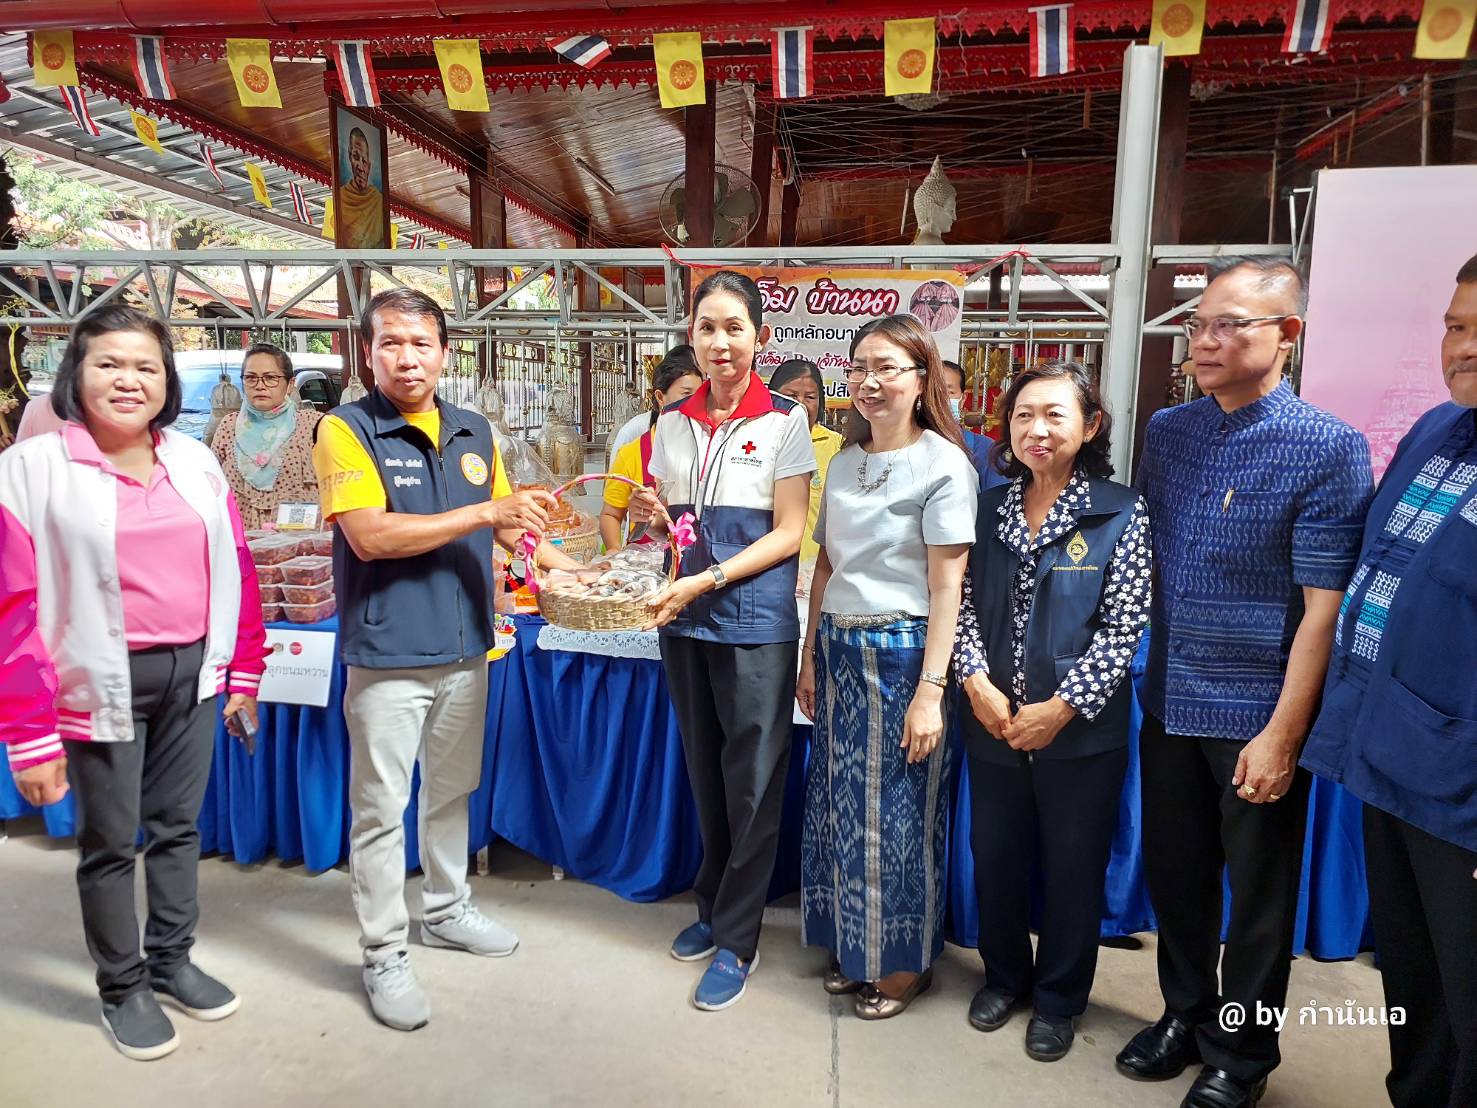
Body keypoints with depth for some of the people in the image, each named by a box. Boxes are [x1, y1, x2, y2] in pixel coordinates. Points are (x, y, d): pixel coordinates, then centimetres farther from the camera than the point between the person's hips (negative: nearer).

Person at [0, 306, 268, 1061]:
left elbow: (235, 570, 8)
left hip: (193, 672, 4)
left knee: (178, 825, 17)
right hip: (103, 682, -4)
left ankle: (172, 960, 37)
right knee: (111, 842, 10)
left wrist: (244, 674, 8)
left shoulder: (195, 462, 4)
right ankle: (122, 988, 30)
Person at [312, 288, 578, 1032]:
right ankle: (384, 955, 21)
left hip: (465, 647, 6)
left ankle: (446, 909, 39)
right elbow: (370, 535, -21)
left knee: (452, 790, 20)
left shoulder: (474, 432, 7)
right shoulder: (346, 430, -9)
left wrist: (560, 563, 0)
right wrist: (483, 512, -22)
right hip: (387, 654, -5)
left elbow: (505, 518, 16)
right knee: (381, 809, 6)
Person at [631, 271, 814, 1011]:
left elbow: (788, 534, -9)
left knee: (751, 780, 4)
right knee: (705, 771, 15)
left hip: (753, 618, -4)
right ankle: (713, 906, 34)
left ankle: (737, 941, 19)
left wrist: (706, 582, -18)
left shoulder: (784, 421, -5)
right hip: (684, 618, 5)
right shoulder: (673, 423, 9)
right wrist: (653, 515, -7)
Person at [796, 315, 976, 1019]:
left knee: (899, 812, 5)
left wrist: (930, 689, -16)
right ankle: (855, 947, 33)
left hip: (903, 654, -6)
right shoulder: (847, 461, 10)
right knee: (841, 806, 13)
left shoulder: (943, 465, -9)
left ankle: (907, 960, 26)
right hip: (841, 650, 6)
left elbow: (947, 586, -13)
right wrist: (811, 658, 11)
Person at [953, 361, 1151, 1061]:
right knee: (995, 854, 16)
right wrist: (976, 681, -11)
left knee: (1073, 865, 11)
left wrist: (1062, 707, -15)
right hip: (992, 722, 3)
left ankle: (1058, 999, 34)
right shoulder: (989, 508, 3)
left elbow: (1124, 624, -11)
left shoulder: (1121, 513, -7)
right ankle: (1003, 976, 40)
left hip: (1081, 730, -3)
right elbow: (964, 602, 3)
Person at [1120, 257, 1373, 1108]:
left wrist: (1284, 733, -17)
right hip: (1170, 703, 5)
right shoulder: (1168, 432, 4)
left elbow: (1323, 606, -15)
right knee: (1175, 872, 18)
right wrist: (1144, 674, 9)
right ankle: (1186, 1015, 41)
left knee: (1260, 891, 13)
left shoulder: (1329, 449, -12)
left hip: (1257, 715, -5)